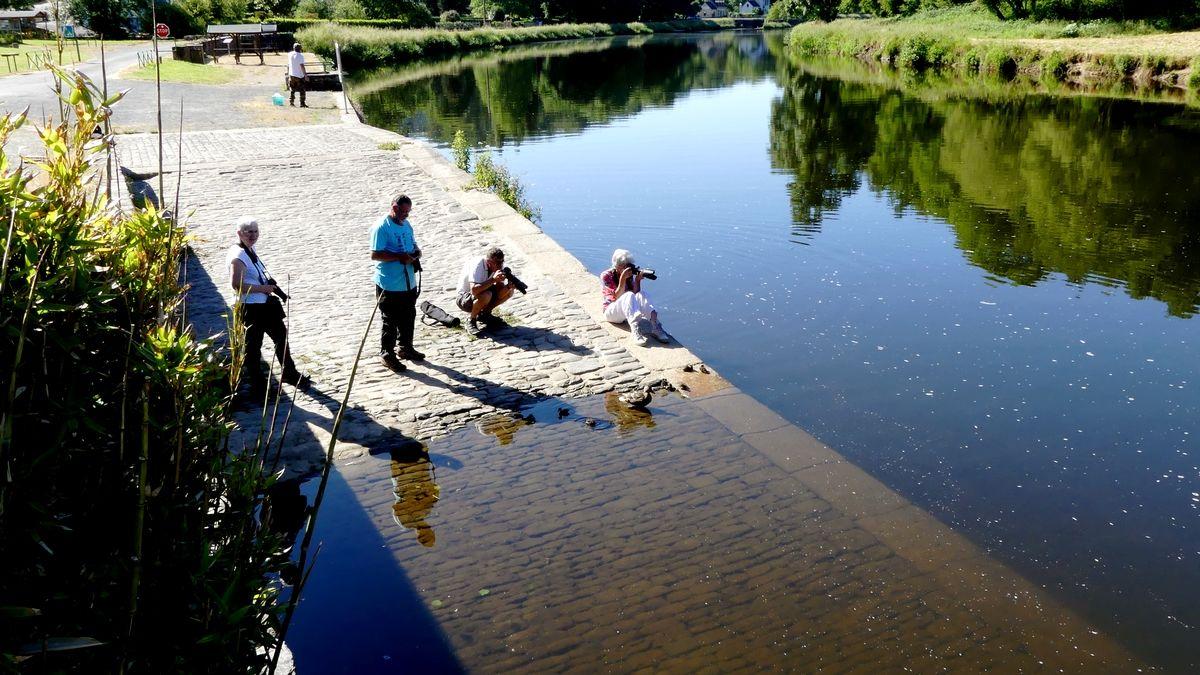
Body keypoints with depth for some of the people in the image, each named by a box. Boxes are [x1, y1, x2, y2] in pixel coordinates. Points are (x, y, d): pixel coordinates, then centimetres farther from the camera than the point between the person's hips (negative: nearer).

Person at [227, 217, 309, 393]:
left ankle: (289, 373, 35)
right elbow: (236, 284, -29)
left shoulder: (251, 250, 9)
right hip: (251, 308, -10)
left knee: (281, 336, 19)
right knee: (253, 345, 5)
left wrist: (270, 284, 7)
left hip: (266, 303, 10)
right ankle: (258, 384, 19)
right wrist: (264, 288, -22)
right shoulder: (237, 256, -20)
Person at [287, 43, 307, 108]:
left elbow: (288, 65, 11)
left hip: (292, 75, 5)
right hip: (299, 75, -5)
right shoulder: (300, 55, -13)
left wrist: (288, 74, 21)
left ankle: (291, 102, 16)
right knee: (302, 90, 2)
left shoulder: (289, 55, 4)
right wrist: (305, 75, -16)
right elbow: (302, 66, -18)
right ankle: (302, 103, 0)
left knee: (292, 90, 16)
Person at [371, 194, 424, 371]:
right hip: (390, 285, -8)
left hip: (409, 282, 8)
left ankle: (406, 348, 36)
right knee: (391, 320, 1)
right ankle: (387, 353, 15)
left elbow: (414, 244, 21)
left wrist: (417, 252, -3)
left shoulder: (406, 224, 11)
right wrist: (400, 256, -25)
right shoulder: (381, 227, -15)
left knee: (408, 317, 19)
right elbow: (375, 254, -21)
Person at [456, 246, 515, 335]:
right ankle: (471, 322, -13)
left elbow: (499, 288, -10)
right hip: (464, 298, -7)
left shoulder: (498, 266, -10)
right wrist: (493, 279, -44)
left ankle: (484, 313, 8)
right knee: (485, 295, -38)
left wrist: (509, 286, -32)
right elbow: (474, 290, -42)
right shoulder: (477, 265, -30)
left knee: (509, 291, -9)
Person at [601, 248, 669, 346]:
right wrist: (623, 279, -26)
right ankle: (636, 331, -61)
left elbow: (636, 294, -5)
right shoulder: (606, 276, -7)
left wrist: (637, 280, -18)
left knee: (641, 295, -26)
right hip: (612, 311, -4)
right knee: (628, 296, -35)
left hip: (627, 312, 4)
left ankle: (655, 327, -47)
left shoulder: (630, 275, 8)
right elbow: (617, 297, -18)